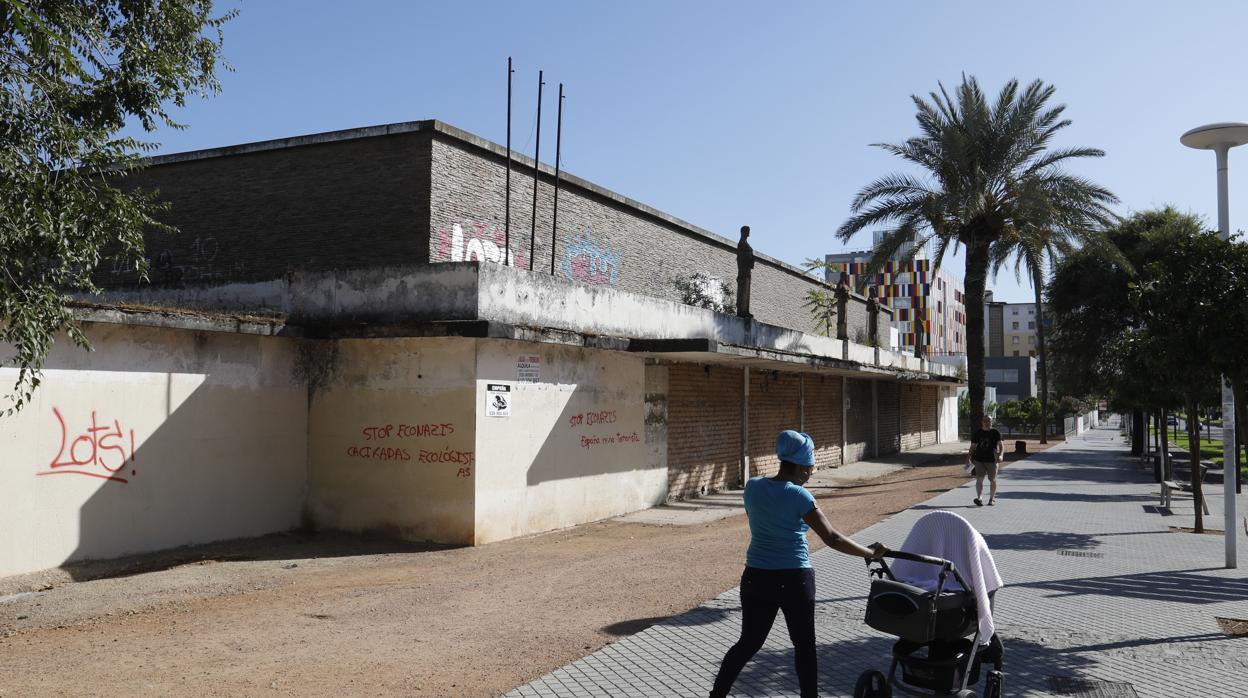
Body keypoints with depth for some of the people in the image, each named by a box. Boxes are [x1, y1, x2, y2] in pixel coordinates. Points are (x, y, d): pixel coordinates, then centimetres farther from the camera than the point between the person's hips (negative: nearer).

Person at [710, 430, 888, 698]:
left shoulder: (753, 487, -1)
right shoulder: (799, 496, -15)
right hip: (794, 580, -4)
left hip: (756, 577, 5)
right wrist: (870, 553, -5)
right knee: (804, 645, 13)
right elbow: (832, 539, -14)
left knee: (748, 642, 16)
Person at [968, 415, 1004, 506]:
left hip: (992, 460, -1)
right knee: (979, 479, -11)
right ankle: (979, 498, -19)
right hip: (979, 459, 1)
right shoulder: (977, 433, 5)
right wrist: (969, 455, 4)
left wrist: (1001, 455, -19)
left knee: (992, 480, 8)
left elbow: (1001, 446, -3)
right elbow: (973, 446, 12)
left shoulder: (995, 433, 2)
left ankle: (992, 498, 23)